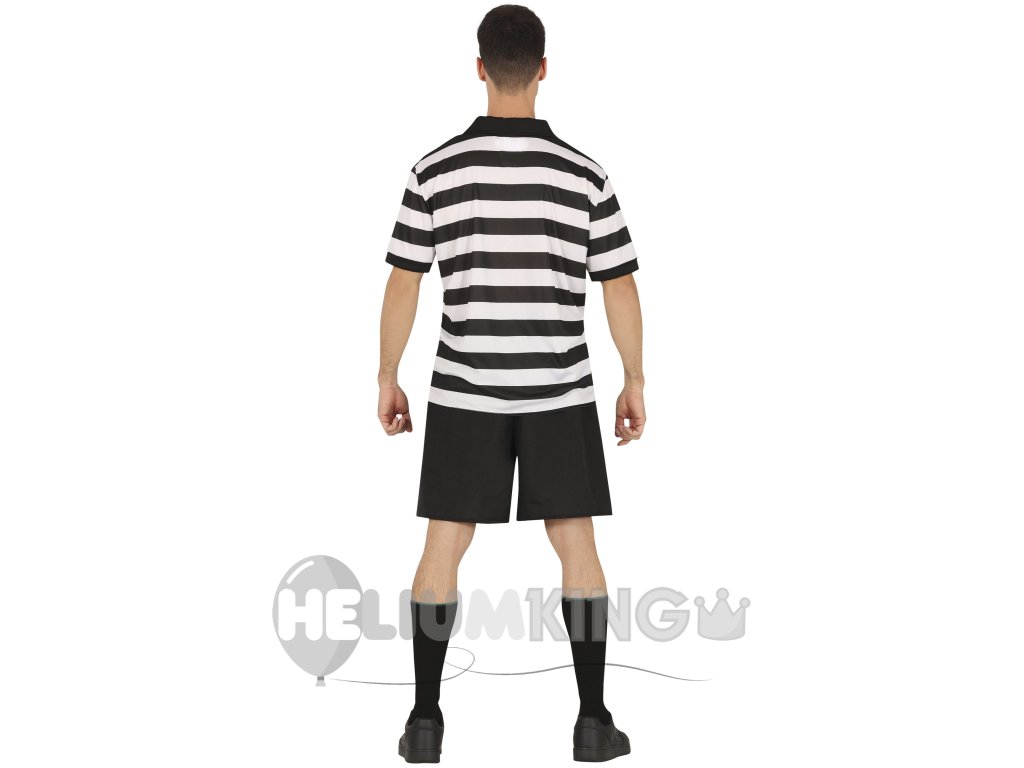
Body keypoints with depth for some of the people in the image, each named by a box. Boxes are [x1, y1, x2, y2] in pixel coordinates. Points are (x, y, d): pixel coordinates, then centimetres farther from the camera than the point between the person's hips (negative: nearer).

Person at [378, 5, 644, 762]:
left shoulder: (436, 170, -6)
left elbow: (403, 286, -3)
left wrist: (387, 377, 9)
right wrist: (635, 381, 9)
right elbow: (622, 288, -2)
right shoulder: (584, 175, -6)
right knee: (577, 544, 8)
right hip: (560, 391, 0)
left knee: (443, 546, 8)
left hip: (464, 390, 0)